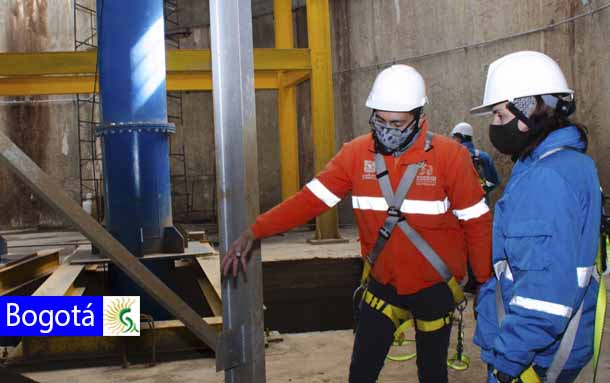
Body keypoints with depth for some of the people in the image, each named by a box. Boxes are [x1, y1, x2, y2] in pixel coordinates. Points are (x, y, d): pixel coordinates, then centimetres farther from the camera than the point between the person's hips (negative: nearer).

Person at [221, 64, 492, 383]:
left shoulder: (449, 156, -15)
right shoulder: (356, 154, -9)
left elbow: (476, 222, -10)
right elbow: (310, 199, -11)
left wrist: (487, 284, -7)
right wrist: (254, 233, -20)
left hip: (435, 287, -2)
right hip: (382, 284, 2)